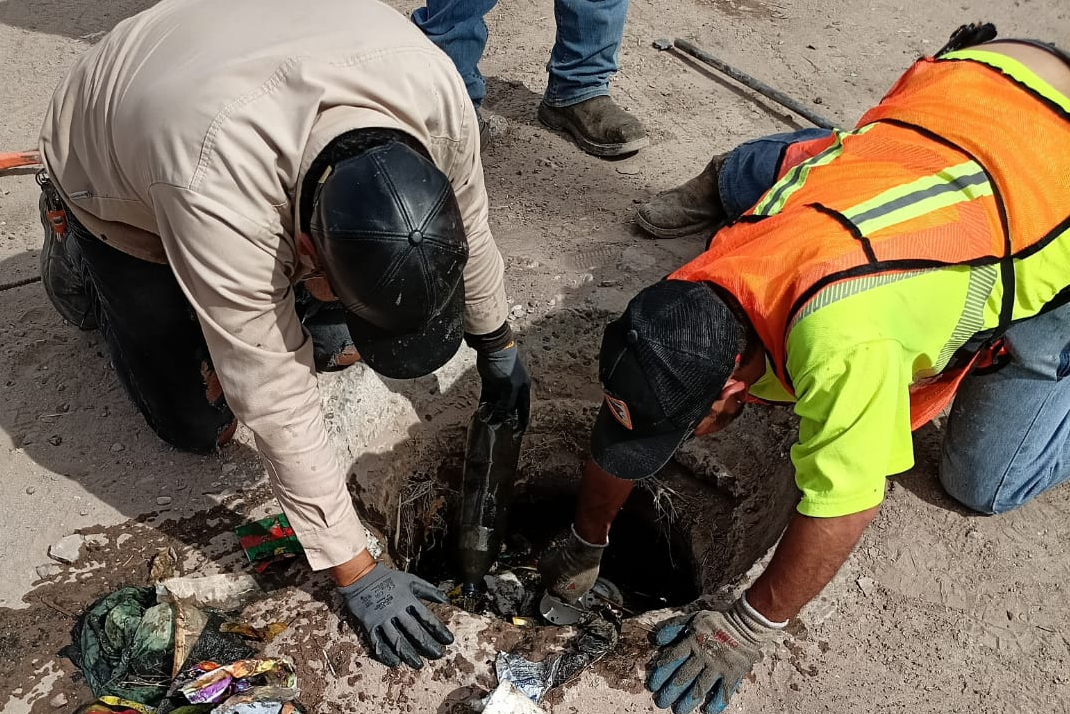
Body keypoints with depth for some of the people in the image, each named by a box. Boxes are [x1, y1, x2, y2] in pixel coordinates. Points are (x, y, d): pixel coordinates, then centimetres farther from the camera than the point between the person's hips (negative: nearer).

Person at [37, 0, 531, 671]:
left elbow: (470, 231, -14)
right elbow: (278, 406, -38)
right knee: (201, 425, 2)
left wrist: (498, 348, 2)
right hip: (116, 178, -4)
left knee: (335, 343, 1)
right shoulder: (220, 195, -47)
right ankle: (79, 262, 22)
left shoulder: (435, 90, -34)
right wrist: (356, 574, -29)